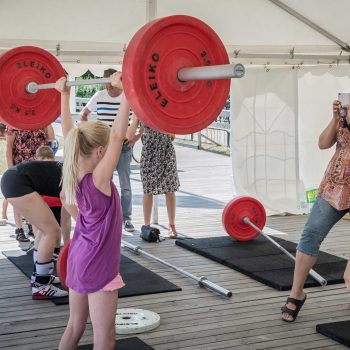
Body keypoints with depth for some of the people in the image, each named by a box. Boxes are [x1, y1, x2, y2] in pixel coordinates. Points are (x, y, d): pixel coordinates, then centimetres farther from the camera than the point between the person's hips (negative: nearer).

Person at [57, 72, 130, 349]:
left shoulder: (74, 173, -2)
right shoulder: (99, 179, -22)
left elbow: (69, 132, 7)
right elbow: (118, 135, -33)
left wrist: (64, 94, 15)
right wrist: (125, 93, -37)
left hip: (78, 259, 8)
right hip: (98, 267, -8)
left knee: (75, 327, 20)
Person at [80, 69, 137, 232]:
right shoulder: (99, 96, 1)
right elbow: (84, 114, 15)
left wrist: (135, 138, -5)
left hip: (123, 146, -2)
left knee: (125, 185, 1)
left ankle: (126, 218, 11)